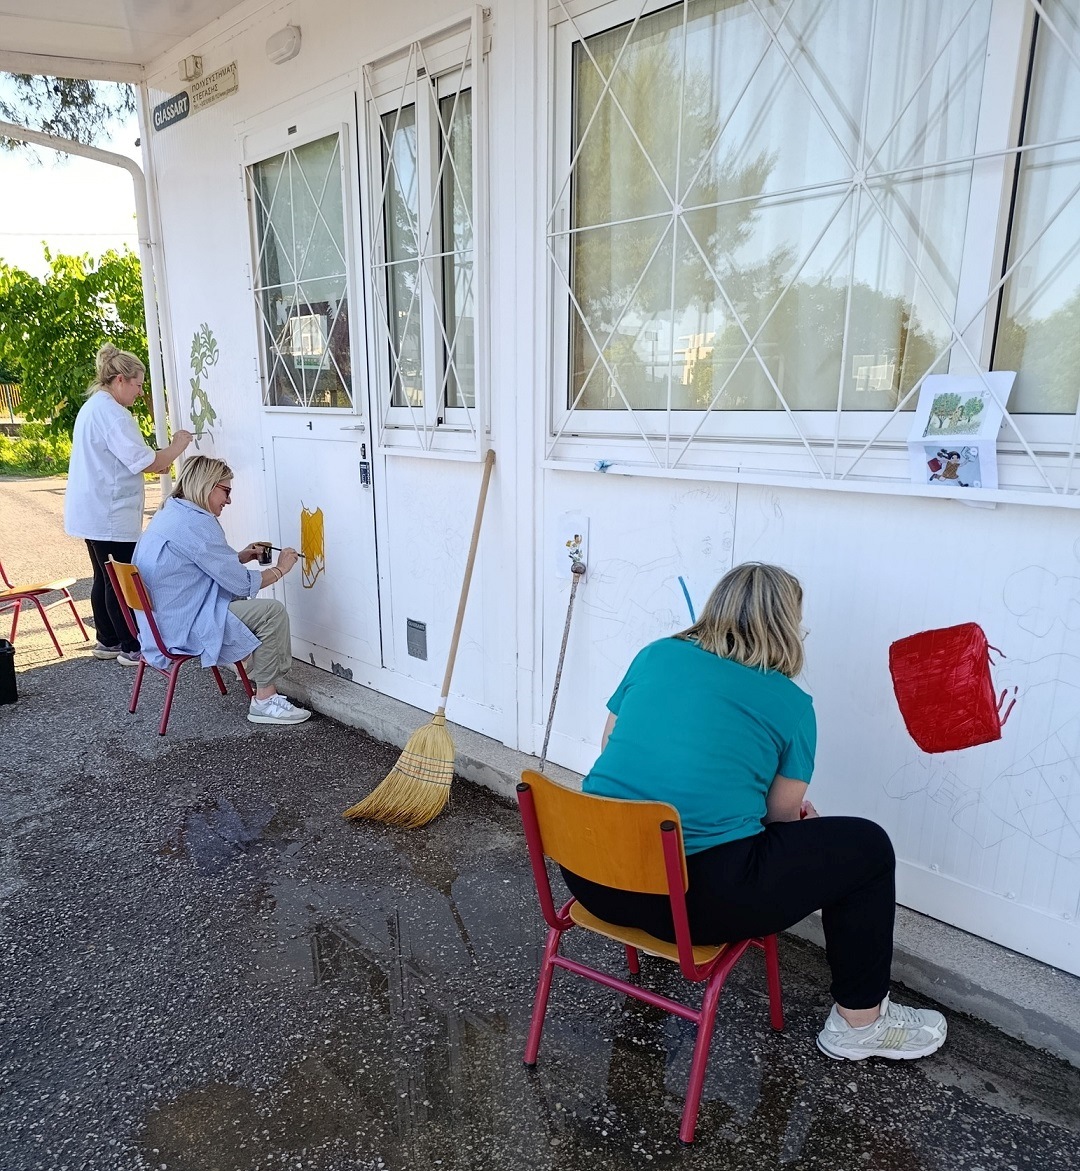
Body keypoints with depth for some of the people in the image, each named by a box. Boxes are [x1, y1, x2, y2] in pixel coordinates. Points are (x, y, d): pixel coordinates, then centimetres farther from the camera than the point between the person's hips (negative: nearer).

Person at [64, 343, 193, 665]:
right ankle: (131, 648, 5)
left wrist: (156, 462, 13)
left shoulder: (92, 407, 16)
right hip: (110, 515, -10)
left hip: (93, 513, 10)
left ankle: (108, 641, 25)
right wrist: (176, 446, -6)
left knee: (105, 578, 16)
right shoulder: (112, 413, -18)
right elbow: (146, 461, -21)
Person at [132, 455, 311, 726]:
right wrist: (280, 568, -3)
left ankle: (259, 677, 26)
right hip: (181, 628, -11)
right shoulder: (195, 523, -20)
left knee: (246, 602, 23)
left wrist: (240, 557, 15)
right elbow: (241, 583, -17)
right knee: (272, 612, -13)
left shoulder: (171, 513, 11)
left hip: (162, 619, 11)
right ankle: (265, 701, -6)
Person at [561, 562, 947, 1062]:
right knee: (866, 845, 13)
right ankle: (860, 1021, 29)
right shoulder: (790, 703, 0)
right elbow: (782, 814, 8)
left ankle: (650, 928, 45)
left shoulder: (655, 656, 8)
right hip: (695, 899, -5)